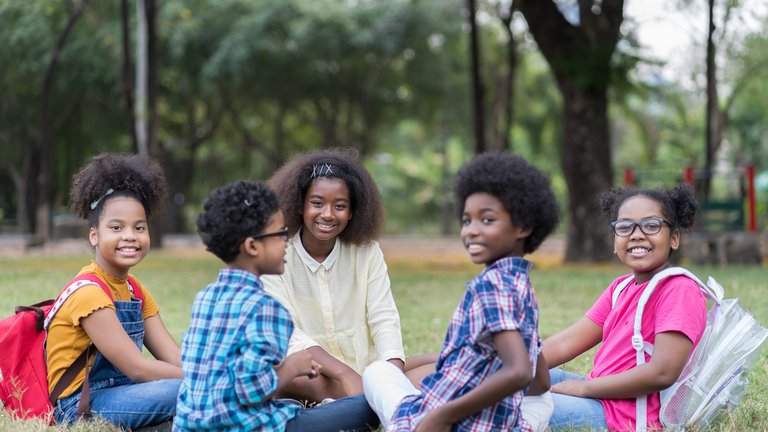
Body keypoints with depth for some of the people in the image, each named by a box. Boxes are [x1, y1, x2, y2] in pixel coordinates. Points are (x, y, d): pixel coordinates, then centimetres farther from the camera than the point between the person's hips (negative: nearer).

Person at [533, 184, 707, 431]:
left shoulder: (679, 290, -13)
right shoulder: (621, 288, 13)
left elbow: (662, 373, -23)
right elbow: (566, 343, 10)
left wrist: (583, 387, -15)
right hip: (601, 396, 9)